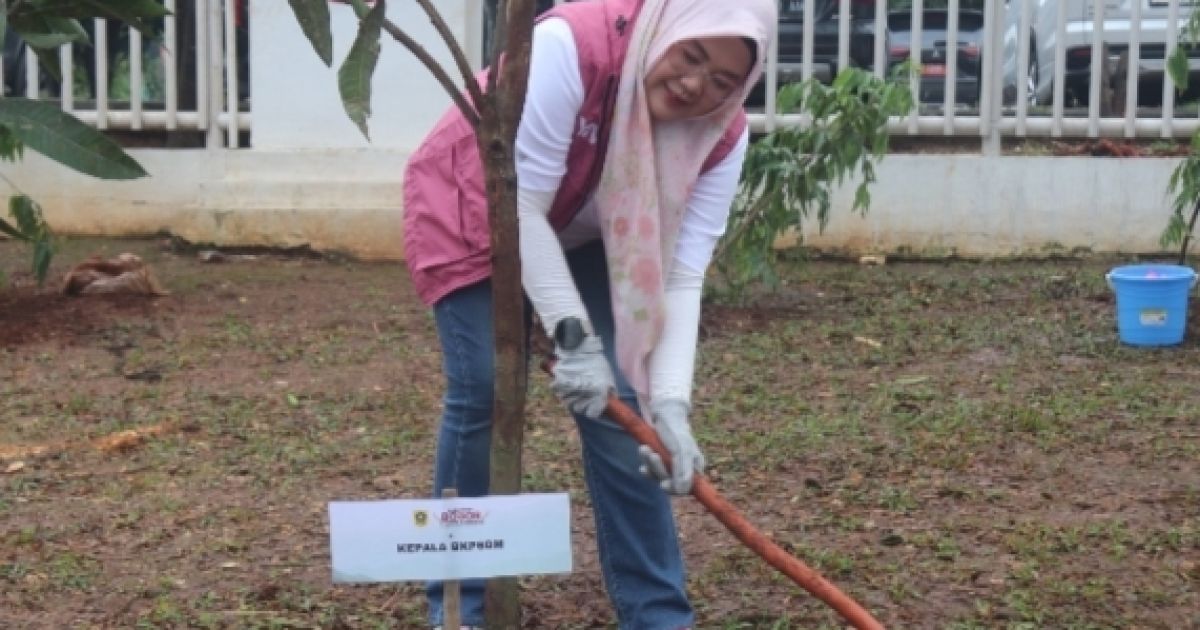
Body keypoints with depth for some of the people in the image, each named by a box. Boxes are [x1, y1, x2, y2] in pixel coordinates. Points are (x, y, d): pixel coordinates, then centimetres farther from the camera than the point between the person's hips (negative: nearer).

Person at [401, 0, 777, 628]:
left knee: (621, 400, -9)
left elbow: (680, 276, -25)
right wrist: (572, 335, -37)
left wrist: (670, 403, -37)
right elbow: (520, 203, -35)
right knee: (483, 389, -15)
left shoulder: (723, 135, -22)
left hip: (582, 238, 4)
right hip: (470, 212, -3)